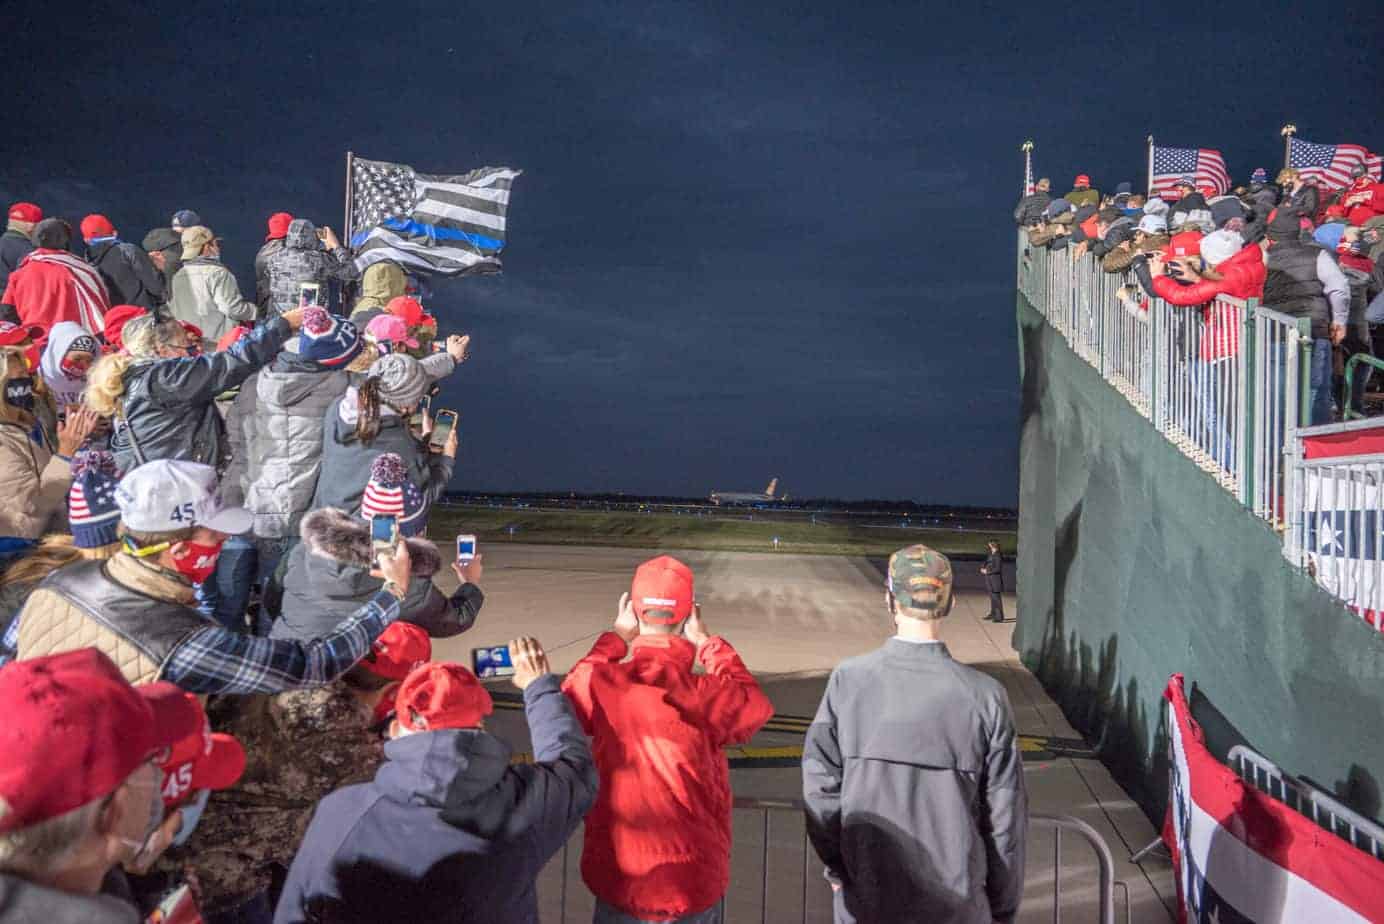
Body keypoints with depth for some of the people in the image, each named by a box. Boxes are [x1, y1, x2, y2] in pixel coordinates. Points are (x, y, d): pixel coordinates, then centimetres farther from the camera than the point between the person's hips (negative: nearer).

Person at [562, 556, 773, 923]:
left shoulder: (598, 686, -12)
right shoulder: (707, 697, -19)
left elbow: (568, 693, 12)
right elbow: (755, 705, 3)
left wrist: (615, 637, 14)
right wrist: (707, 643, 7)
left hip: (616, 882, 2)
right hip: (694, 887, -2)